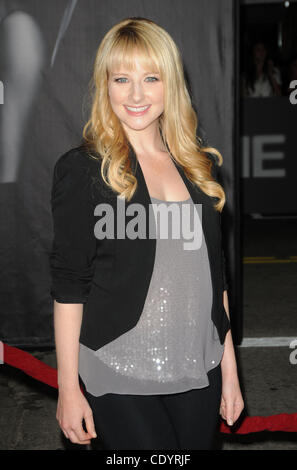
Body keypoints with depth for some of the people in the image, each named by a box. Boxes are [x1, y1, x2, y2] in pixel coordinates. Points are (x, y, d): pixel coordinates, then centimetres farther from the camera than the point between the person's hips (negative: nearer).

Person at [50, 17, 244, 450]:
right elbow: (68, 285, -7)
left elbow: (215, 275, 11)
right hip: (118, 379, -4)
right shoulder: (82, 169, -7)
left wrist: (229, 369, 11)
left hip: (199, 370, 5)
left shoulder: (200, 166, 7)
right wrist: (69, 390, -7)